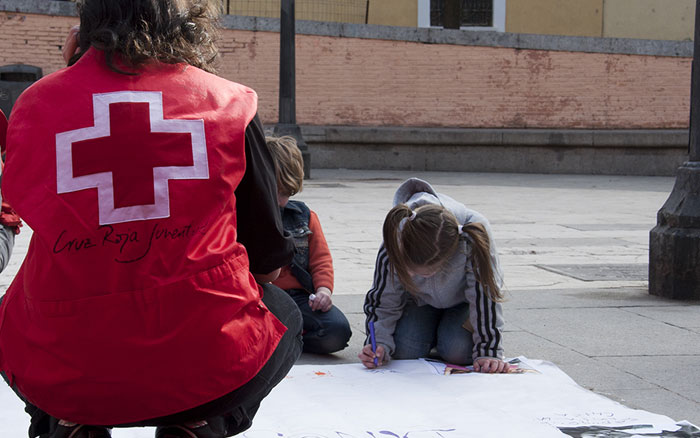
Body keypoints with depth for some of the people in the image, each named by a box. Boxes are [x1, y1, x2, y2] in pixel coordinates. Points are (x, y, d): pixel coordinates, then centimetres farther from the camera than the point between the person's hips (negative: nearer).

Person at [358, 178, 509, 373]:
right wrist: (380, 345, -36)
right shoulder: (396, 241, -36)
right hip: (420, 298, 2)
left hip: (462, 299, -2)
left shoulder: (476, 234, -43)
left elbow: (485, 297, -34)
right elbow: (384, 300, -21)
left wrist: (488, 352, -35)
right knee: (405, 349, -20)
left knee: (458, 351, -25)